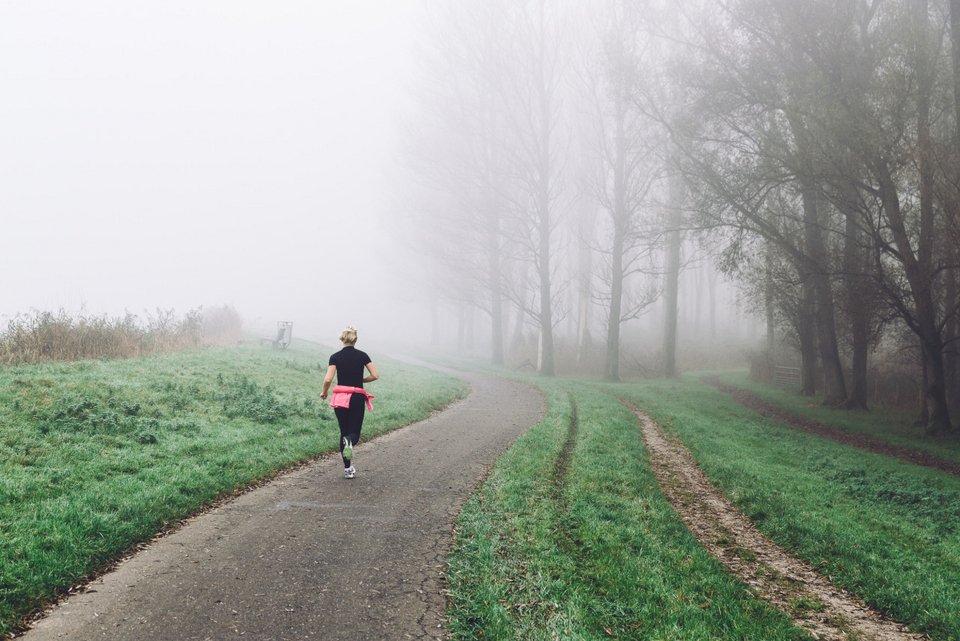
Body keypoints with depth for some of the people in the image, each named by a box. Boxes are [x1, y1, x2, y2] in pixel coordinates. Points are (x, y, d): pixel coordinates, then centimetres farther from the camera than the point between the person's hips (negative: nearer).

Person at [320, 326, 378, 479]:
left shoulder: (335, 357, -3)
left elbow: (328, 379, -12)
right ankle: (350, 442, -32)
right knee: (354, 432, 7)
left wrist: (324, 392, 6)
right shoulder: (362, 356, 0)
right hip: (357, 398, 0)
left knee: (344, 432, 13)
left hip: (340, 398, 0)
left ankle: (348, 469, 10)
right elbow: (375, 375, -4)